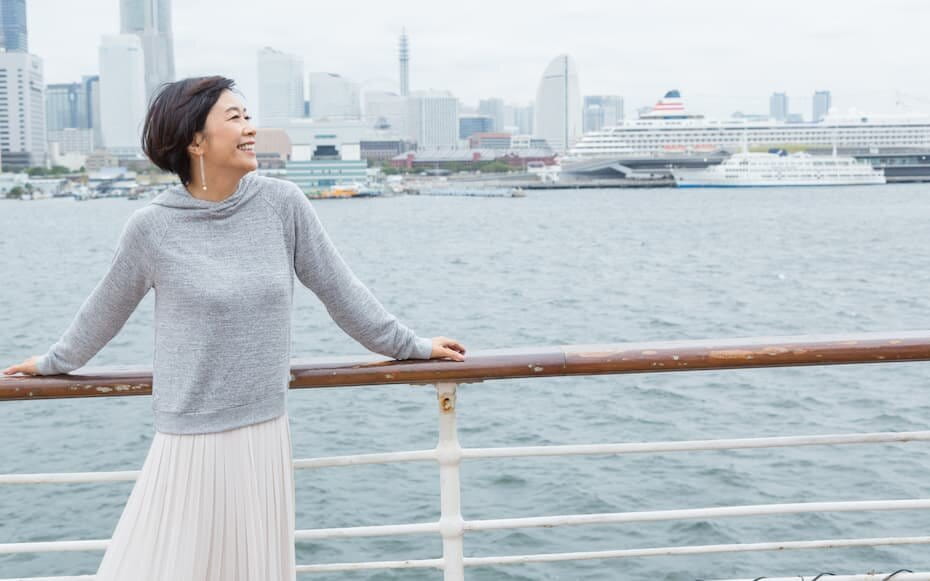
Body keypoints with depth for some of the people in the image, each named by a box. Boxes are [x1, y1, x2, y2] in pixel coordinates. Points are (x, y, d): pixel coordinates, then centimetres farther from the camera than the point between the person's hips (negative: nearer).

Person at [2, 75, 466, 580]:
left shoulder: (282, 204, -3)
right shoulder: (152, 226, -7)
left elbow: (338, 288, 6)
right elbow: (106, 309, 9)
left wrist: (408, 345, 12)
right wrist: (54, 362, 22)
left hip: (265, 436, 2)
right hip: (189, 442, -2)